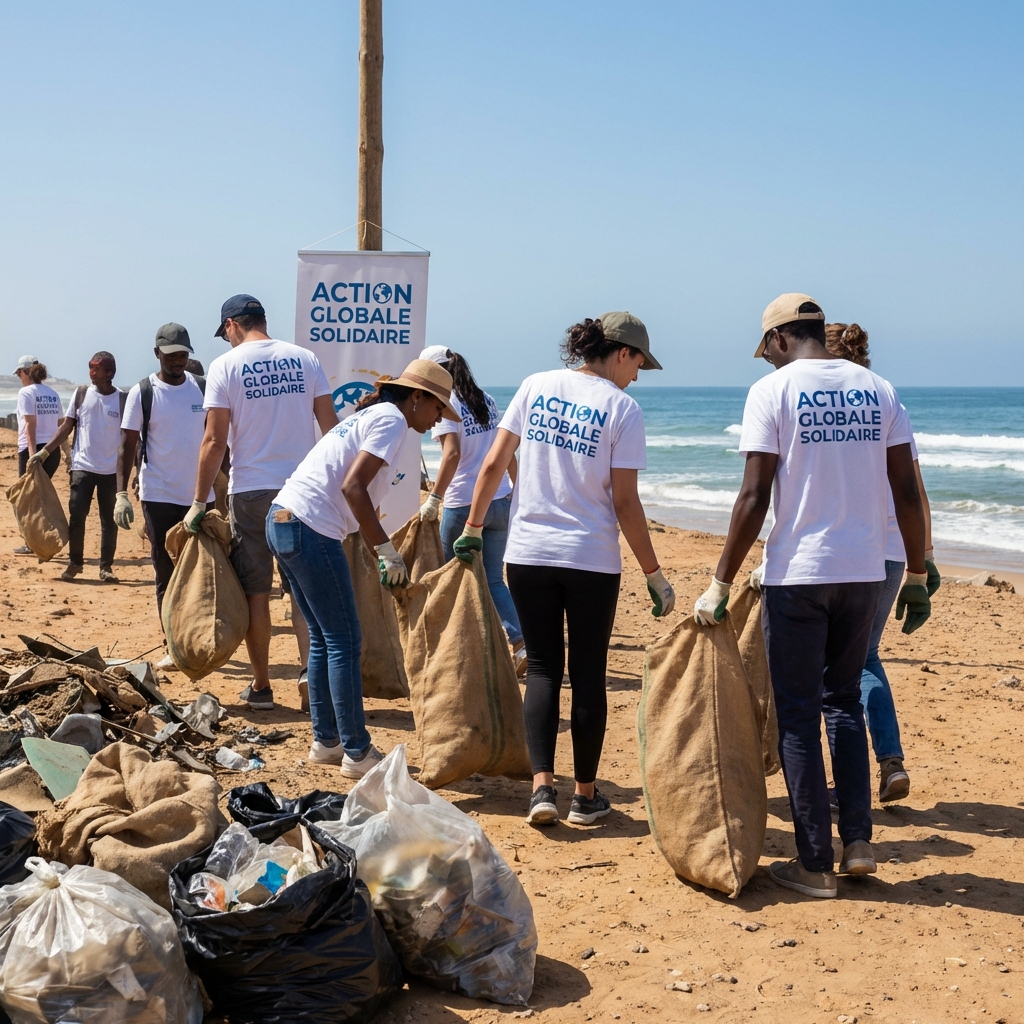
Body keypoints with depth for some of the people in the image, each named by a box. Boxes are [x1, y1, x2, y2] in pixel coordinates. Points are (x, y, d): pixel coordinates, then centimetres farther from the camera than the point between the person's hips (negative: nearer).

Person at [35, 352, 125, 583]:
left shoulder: (122, 399, -3)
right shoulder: (81, 394, 1)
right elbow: (67, 427, 5)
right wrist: (45, 451, -4)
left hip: (111, 470, -1)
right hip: (83, 467, 1)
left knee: (109, 520, 5)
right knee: (76, 516, -1)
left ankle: (106, 566, 13)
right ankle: (75, 562, 13)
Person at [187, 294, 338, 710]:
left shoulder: (226, 365, -3)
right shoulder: (304, 359, 5)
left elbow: (214, 441, -7)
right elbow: (331, 426, 2)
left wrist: (199, 502, -2)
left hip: (251, 491, -2)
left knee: (255, 591, 6)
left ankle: (261, 687, 11)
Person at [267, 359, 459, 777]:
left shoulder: (371, 415, 23)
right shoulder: (392, 419, -6)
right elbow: (353, 487, -17)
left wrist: (381, 553, 20)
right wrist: (388, 552, -15)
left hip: (283, 521, 10)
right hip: (311, 528, -10)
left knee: (323, 639, 16)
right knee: (344, 643, -3)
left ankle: (326, 741, 23)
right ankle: (357, 753, 3)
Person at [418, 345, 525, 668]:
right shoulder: (485, 400, 12)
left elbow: (452, 454, -23)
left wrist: (433, 500, -24)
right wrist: (517, 489, 26)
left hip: (462, 505, -6)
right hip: (499, 503, 6)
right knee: (493, 580, 10)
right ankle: (521, 644, -7)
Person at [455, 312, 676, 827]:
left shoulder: (536, 386, 4)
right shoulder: (621, 407, -6)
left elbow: (492, 465, 3)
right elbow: (625, 502, -8)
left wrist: (473, 529, 13)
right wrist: (654, 575, -1)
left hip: (527, 554, 3)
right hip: (592, 560, -3)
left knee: (542, 669, 11)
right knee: (587, 674, 10)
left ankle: (542, 786, -1)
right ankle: (585, 795, 18)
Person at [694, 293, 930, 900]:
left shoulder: (773, 390, -6)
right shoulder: (879, 389, 7)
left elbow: (755, 498, -11)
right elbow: (908, 493, 5)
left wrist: (721, 584, -6)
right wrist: (917, 577, 13)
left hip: (797, 576, -4)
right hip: (865, 572, 5)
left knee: (798, 716, 5)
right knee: (844, 701, 20)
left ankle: (816, 865, 9)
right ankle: (858, 842, 15)